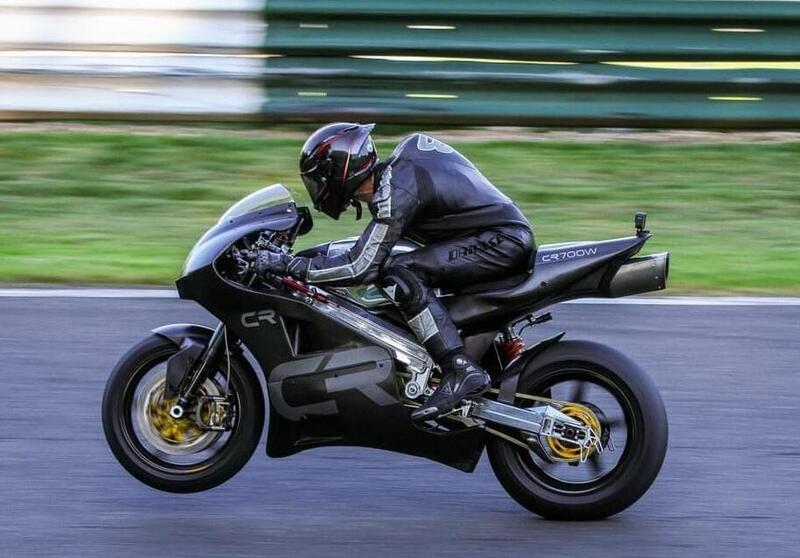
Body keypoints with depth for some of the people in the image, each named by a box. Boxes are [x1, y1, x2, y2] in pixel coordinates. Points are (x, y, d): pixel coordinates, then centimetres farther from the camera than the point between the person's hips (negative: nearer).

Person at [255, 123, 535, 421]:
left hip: (502, 240, -10)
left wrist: (288, 264, -15)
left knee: (399, 273, -21)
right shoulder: (401, 161, 10)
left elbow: (360, 268, -21)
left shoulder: (395, 192, -17)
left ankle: (460, 370, -26)